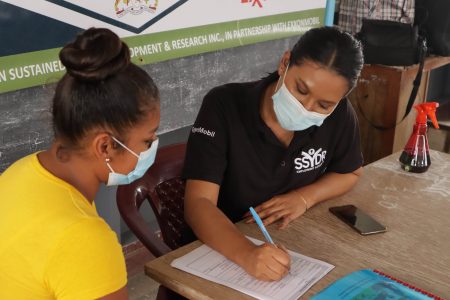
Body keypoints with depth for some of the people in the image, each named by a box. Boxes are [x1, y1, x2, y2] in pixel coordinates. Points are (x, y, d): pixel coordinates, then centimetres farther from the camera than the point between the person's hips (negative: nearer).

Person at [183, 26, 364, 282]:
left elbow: (350, 173, 7)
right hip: (222, 249, -2)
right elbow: (198, 203, -25)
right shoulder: (223, 106, -20)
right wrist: (247, 254, -42)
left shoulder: (338, 114, -11)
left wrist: (304, 198, -12)